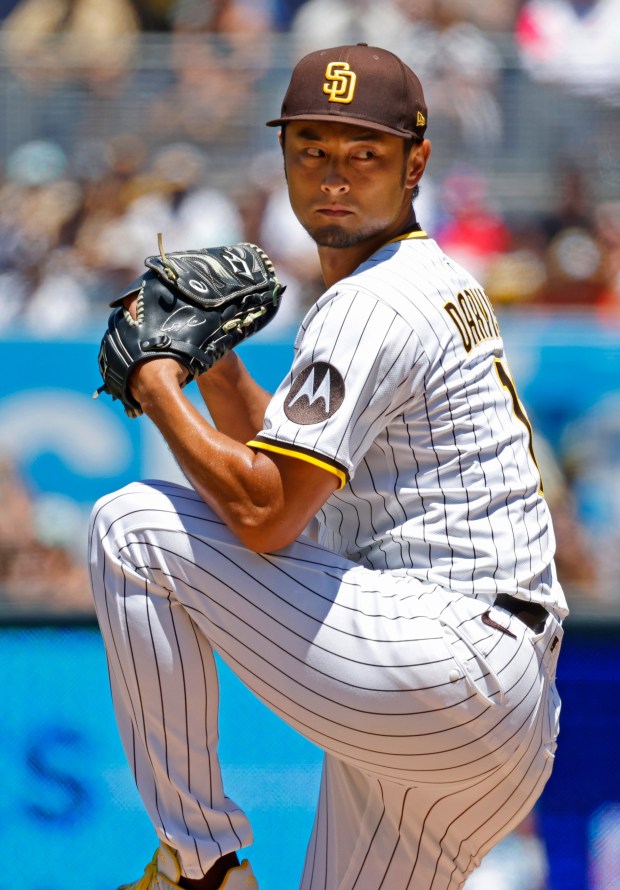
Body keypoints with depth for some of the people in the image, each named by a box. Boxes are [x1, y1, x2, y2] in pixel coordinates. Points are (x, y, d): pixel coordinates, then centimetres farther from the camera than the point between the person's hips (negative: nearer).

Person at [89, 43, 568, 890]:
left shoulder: (373, 306, -11)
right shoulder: (440, 283, 21)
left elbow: (264, 515, -18)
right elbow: (291, 476, 27)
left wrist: (160, 391, -4)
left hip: (452, 659, -11)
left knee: (133, 525, -8)